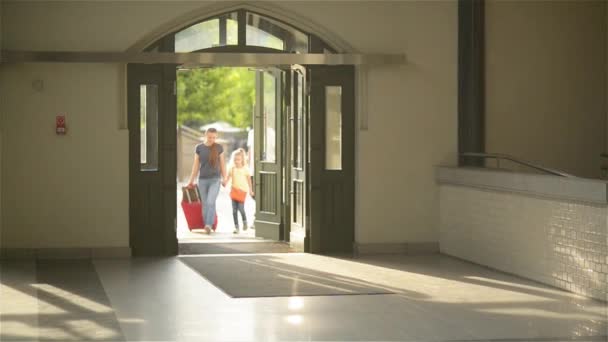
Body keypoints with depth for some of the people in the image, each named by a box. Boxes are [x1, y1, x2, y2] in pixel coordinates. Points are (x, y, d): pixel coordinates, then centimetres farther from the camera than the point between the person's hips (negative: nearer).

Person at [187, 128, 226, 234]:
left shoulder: (219, 148, 2)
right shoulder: (199, 148, 3)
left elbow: (221, 164, 9)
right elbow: (196, 165, 7)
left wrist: (224, 179, 9)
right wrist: (191, 180, 7)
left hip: (215, 179, -2)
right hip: (202, 180, 2)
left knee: (211, 202, -18)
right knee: (205, 204, 6)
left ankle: (208, 225, -23)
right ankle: (206, 226, 13)